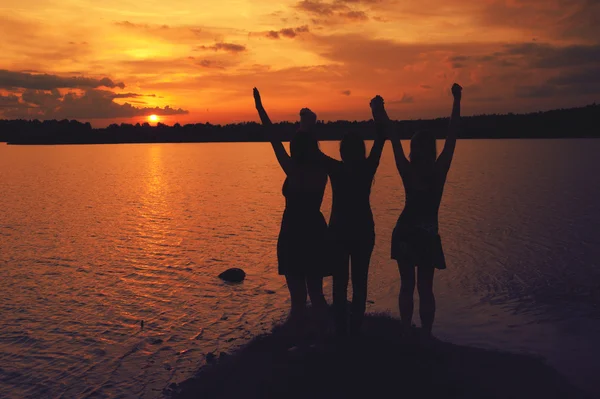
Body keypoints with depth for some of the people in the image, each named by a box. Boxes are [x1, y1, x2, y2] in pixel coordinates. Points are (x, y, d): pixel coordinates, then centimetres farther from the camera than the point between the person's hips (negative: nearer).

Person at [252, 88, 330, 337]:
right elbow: (311, 146, 19)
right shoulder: (321, 172, -2)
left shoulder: (294, 172, -15)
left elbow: (274, 140, -8)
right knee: (316, 292, 17)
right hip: (316, 232, 6)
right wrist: (308, 126, 29)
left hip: (293, 234, -5)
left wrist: (260, 108, -2)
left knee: (298, 296, 2)